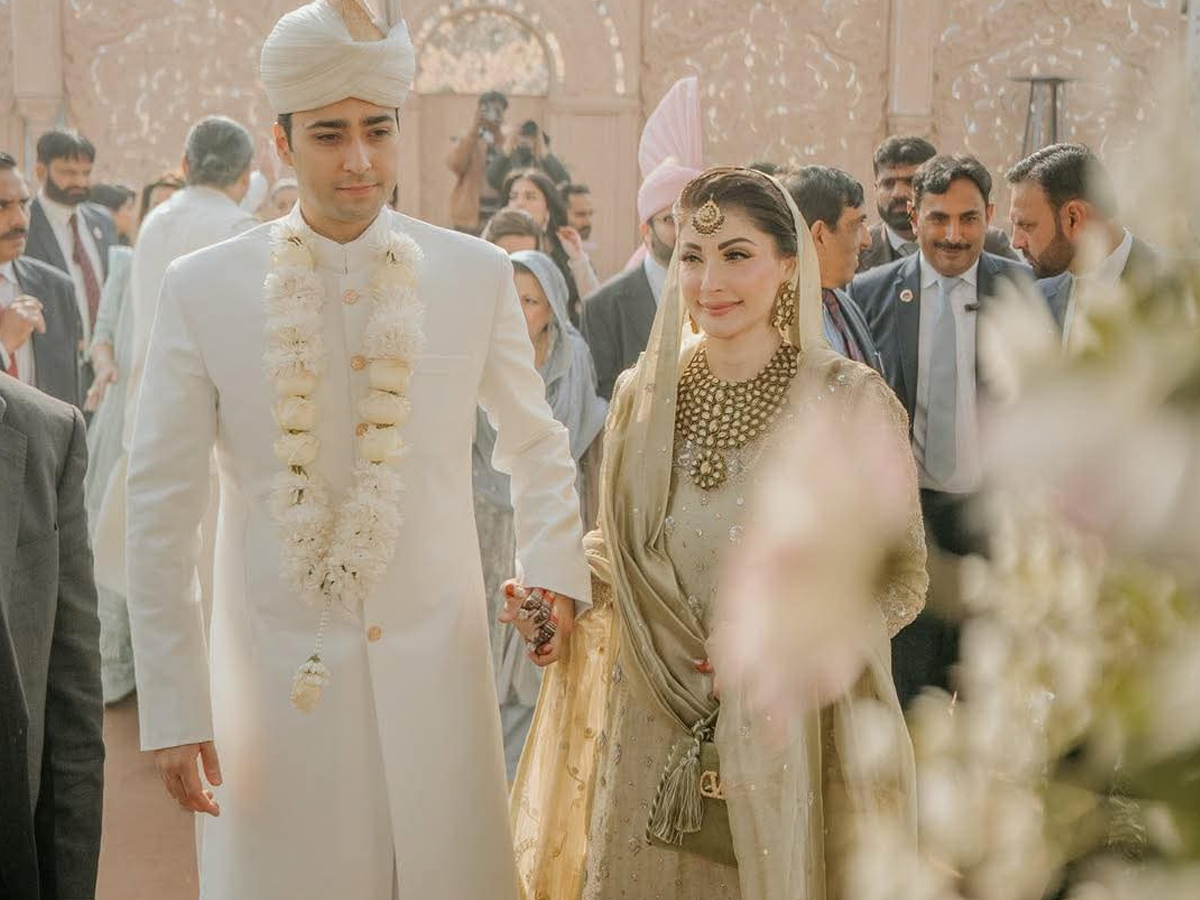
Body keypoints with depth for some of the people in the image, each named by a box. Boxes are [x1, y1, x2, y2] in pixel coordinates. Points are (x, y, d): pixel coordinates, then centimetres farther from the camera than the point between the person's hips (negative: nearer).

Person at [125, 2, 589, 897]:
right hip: (277, 679, -1)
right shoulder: (203, 288, -5)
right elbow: (161, 512, -1)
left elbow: (535, 443, 13)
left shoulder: (477, 276, -1)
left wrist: (555, 568, -4)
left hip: (436, 672, 1)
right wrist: (173, 707, -3)